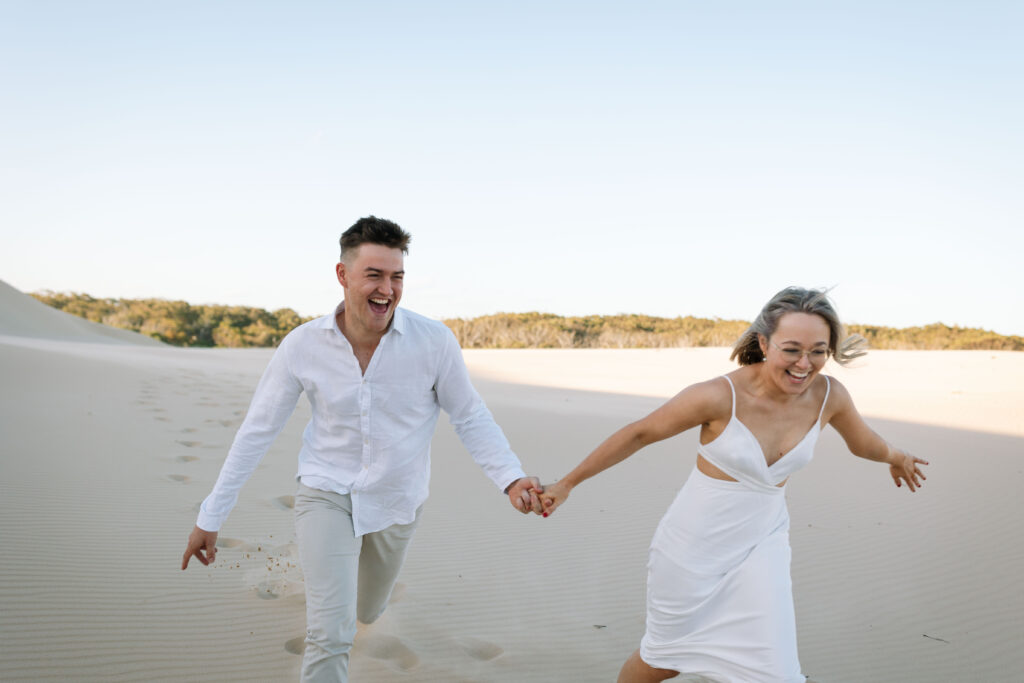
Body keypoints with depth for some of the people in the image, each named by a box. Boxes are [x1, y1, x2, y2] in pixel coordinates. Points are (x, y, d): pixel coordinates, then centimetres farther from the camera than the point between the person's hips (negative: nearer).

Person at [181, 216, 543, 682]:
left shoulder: (434, 341, -20)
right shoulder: (302, 346, -17)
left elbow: (470, 418, -7)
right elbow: (257, 431, -7)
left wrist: (511, 478, -22)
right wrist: (210, 517, -3)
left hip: (395, 501, 2)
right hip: (327, 491, -1)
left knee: (365, 612, 25)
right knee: (330, 635, -18)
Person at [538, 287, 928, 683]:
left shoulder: (830, 397, -12)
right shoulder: (720, 396, -25)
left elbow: (863, 441, 12)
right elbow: (639, 434, -13)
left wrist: (896, 457, 33)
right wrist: (567, 484, -6)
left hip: (762, 546, 3)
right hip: (694, 546, -3)